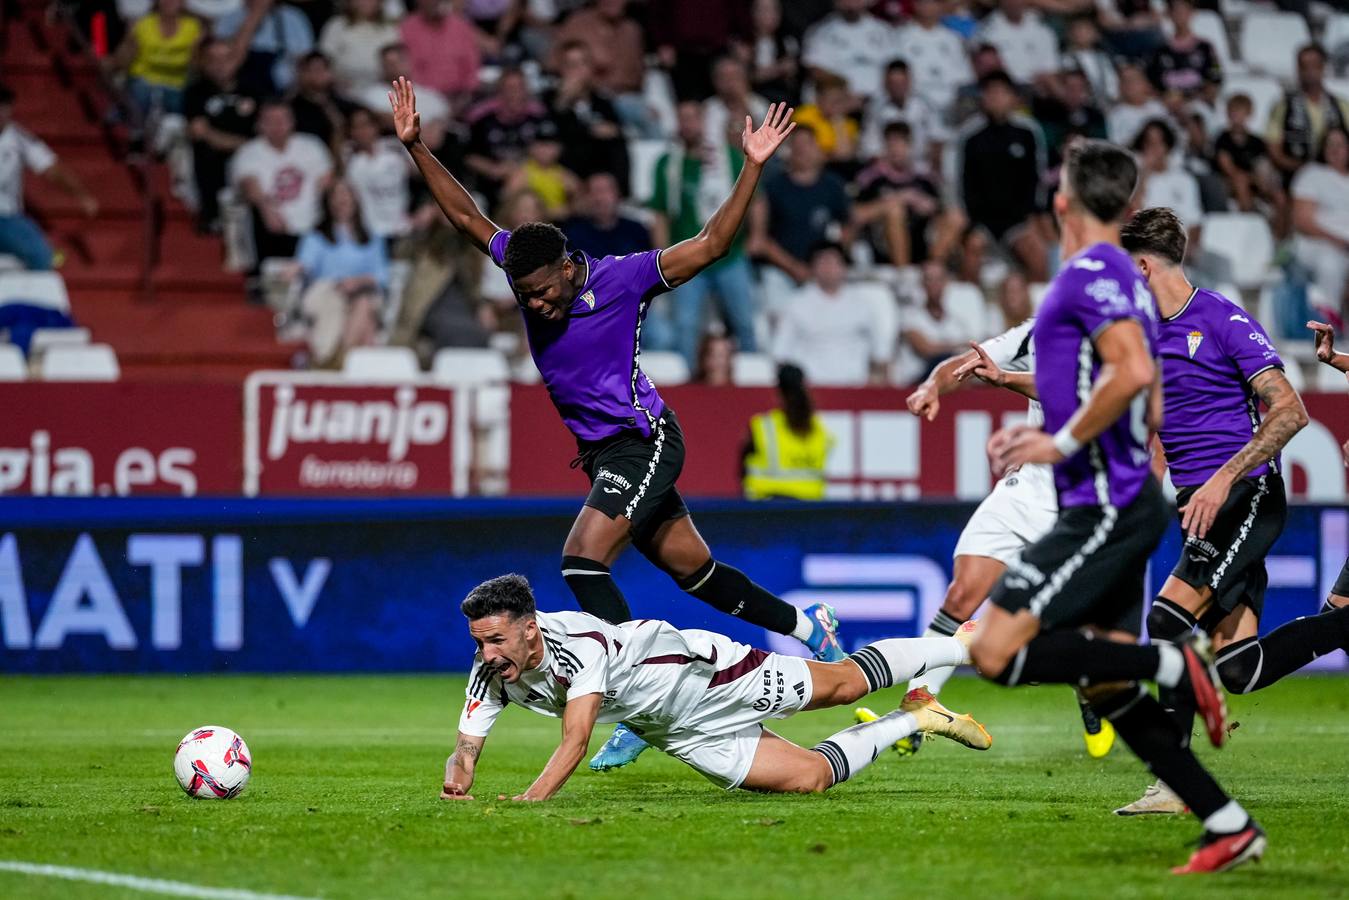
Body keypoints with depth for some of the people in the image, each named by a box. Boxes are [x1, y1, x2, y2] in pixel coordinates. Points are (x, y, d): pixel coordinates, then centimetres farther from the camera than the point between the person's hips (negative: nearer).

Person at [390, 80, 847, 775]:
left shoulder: (620, 279, -17)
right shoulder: (524, 268, -1)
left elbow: (709, 247, -17)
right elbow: (466, 216, 8)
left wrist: (752, 168, -26)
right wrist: (416, 148, 0)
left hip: (642, 441, -7)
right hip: (604, 454, 7)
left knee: (582, 558, -22)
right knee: (692, 570, 13)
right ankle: (806, 627, 32)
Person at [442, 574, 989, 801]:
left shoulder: (578, 644, -37)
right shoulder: (491, 670, -16)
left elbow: (576, 742, -43)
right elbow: (468, 745, -13)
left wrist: (533, 798, -55)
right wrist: (457, 778, -36)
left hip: (706, 675, -6)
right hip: (680, 732, 6)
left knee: (844, 683, 9)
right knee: (810, 776, 6)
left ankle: (967, 646, 32)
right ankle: (914, 719, 29)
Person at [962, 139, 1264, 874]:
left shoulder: (1090, 273, -12)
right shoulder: (1124, 277, 17)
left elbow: (1134, 372, -27)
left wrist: (1062, 442, -19)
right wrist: (1042, 432, 21)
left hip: (1104, 506, -10)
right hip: (1120, 504, 10)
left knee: (996, 652, -14)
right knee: (1108, 691, 9)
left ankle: (1174, 664, -11)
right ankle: (1229, 826, 8)